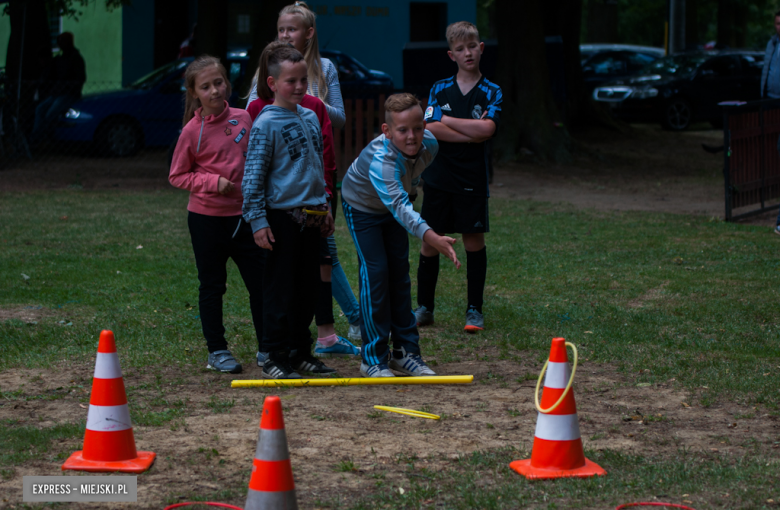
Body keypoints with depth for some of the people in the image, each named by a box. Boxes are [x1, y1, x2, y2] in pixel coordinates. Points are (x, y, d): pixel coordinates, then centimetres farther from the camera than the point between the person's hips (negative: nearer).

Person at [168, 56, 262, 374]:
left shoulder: (243, 119, 1)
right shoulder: (193, 131, -9)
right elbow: (177, 176, -4)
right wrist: (213, 182, -16)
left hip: (243, 214, 3)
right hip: (207, 218, -3)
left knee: (261, 281, 5)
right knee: (212, 286, 7)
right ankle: (217, 351, 17)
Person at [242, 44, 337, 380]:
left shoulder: (310, 117, 12)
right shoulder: (266, 124, -10)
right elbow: (253, 176, -10)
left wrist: (324, 206, 23)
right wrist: (257, 220, -14)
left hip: (311, 218, 7)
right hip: (282, 217, -7)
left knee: (309, 288, 11)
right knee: (280, 289, -3)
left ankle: (300, 351, 21)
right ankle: (275, 356, 3)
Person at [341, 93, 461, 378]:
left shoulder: (430, 145, -24)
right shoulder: (379, 159, -45)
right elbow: (398, 205, -59)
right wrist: (430, 237, -71)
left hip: (394, 207, 6)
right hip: (362, 207, -6)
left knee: (400, 272, 6)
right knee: (375, 272, -13)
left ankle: (405, 352, 13)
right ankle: (373, 359, -7)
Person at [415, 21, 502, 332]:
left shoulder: (491, 93, 1)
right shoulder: (439, 90, 5)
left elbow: (487, 128, -17)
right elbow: (431, 130, -10)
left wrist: (447, 121, -9)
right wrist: (472, 133, -13)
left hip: (473, 181, -1)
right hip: (438, 178, 1)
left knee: (474, 241, 3)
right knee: (430, 240, 3)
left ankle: (474, 310, 13)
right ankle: (424, 307, 14)